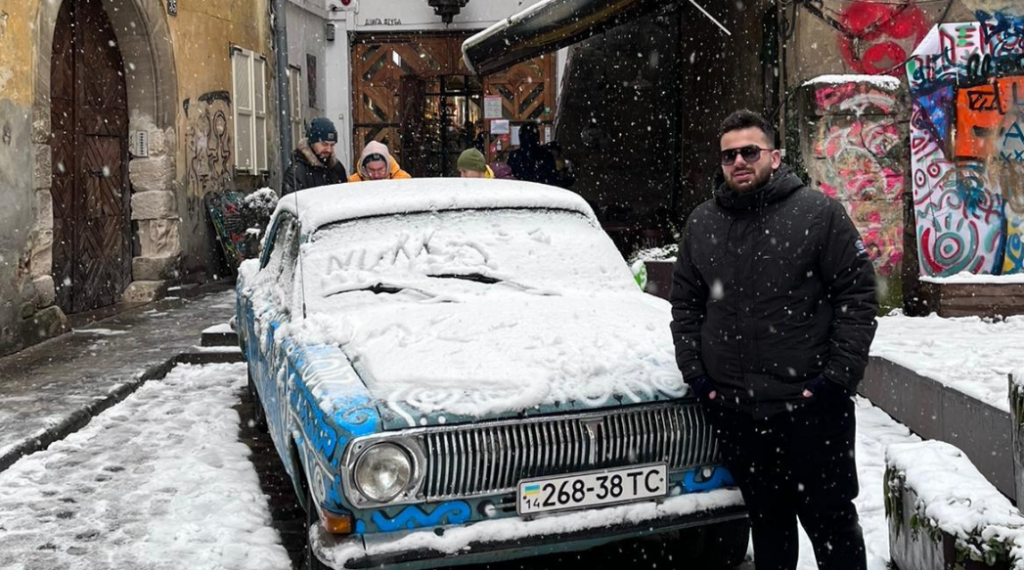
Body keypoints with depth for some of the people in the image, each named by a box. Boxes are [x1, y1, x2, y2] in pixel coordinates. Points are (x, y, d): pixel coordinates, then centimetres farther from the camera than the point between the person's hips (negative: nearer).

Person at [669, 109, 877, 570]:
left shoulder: (818, 213, -4)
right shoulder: (701, 224, 9)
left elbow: (858, 295, -7)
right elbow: (684, 303, 14)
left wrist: (838, 376, -12)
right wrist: (695, 373, 4)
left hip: (810, 406, -4)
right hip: (733, 410, 4)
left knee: (831, 520, 7)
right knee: (766, 521, 17)